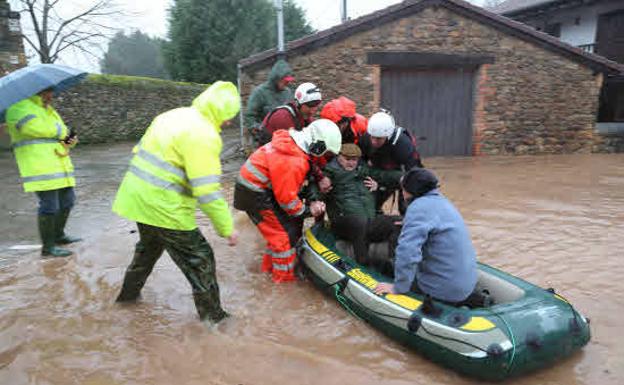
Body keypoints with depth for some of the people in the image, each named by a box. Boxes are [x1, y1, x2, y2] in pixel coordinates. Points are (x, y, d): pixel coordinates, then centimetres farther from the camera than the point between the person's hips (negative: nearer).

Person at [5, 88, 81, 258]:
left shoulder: (48, 109, 24)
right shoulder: (19, 106, -4)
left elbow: (62, 134, 23)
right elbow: (35, 127, -22)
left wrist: (71, 140, -1)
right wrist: (61, 130, -7)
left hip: (58, 164, 9)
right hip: (39, 166, -9)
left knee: (67, 200, 15)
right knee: (49, 205, -8)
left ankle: (59, 235, 33)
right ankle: (48, 247, 3)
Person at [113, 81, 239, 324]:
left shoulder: (172, 115, 9)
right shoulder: (203, 134, -20)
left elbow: (140, 151, 17)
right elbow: (207, 192, -24)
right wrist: (227, 229, -17)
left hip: (136, 196, 9)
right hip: (164, 207, -9)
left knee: (149, 246, 33)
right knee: (199, 259, 4)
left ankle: (129, 293, 51)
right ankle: (213, 317, 16)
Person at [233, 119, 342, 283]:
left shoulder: (294, 139, -3)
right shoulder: (293, 162, -31)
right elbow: (286, 198, -23)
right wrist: (308, 210, -9)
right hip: (255, 194, -9)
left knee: (280, 226, 20)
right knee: (285, 232, 0)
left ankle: (270, 265, 35)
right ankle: (285, 275, 16)